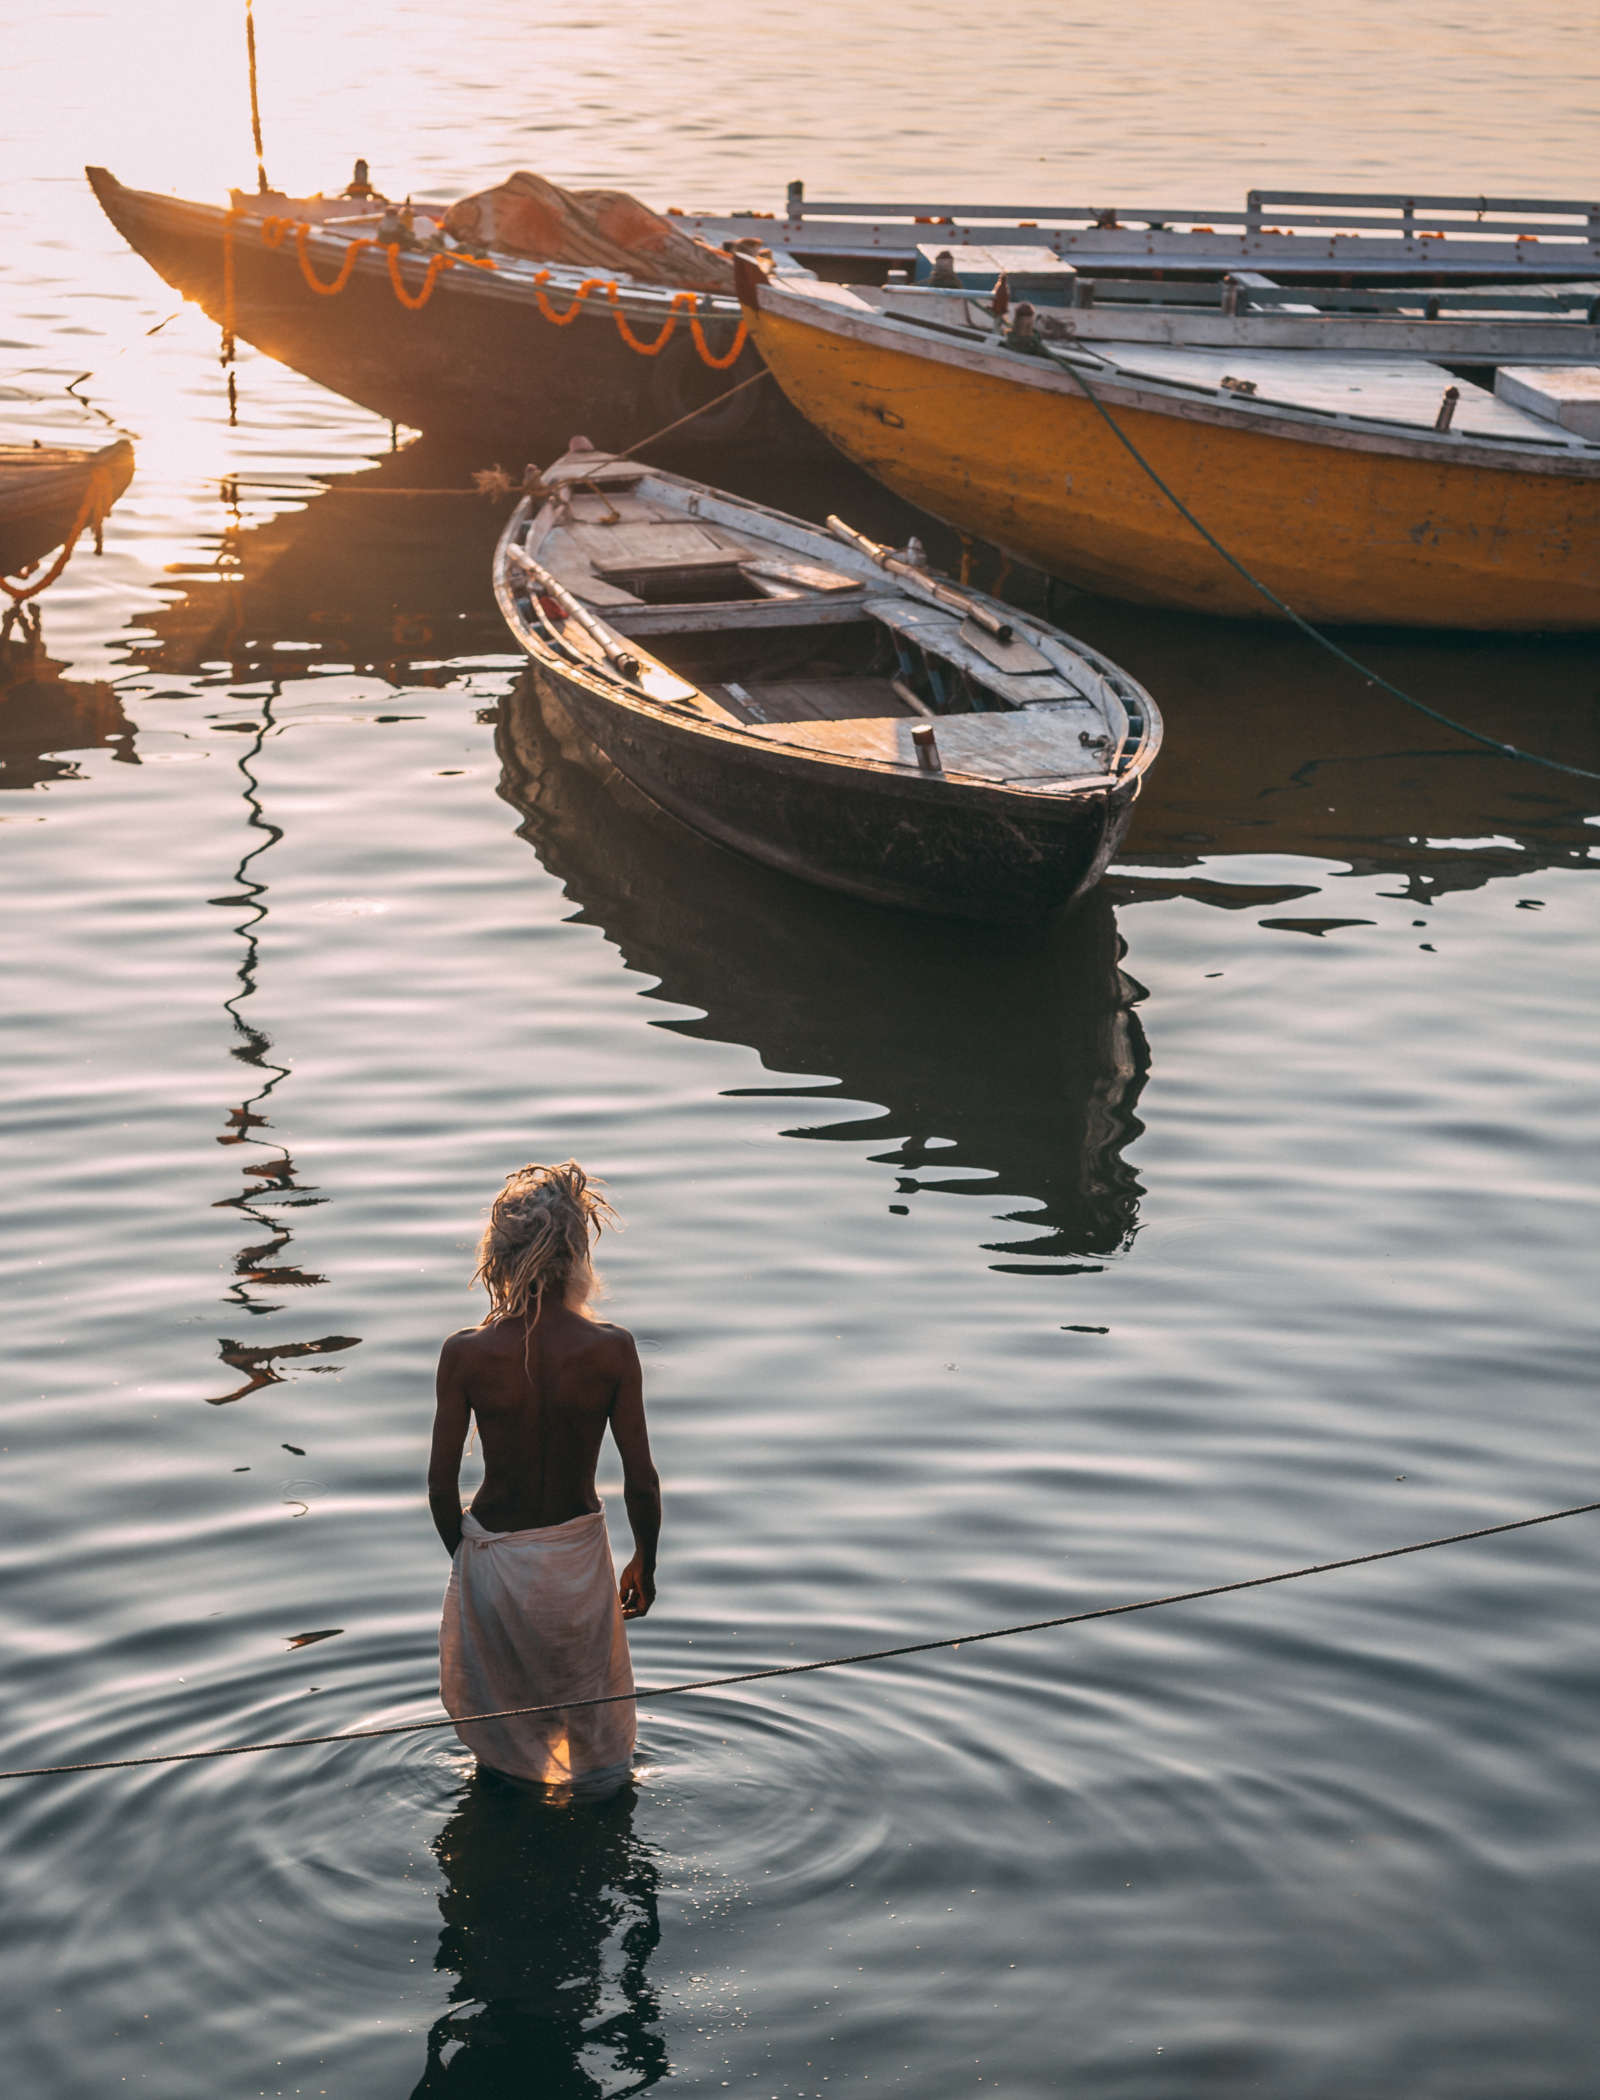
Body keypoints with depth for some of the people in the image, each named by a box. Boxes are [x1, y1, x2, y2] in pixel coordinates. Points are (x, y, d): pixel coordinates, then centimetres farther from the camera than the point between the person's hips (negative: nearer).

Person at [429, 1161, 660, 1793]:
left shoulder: (466, 1354, -16)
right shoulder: (611, 1350, -17)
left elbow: (441, 1486, -8)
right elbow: (641, 1484, -11)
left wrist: (466, 1555, 11)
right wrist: (645, 1564, 7)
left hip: (492, 1558, 1)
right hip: (577, 1556, 0)